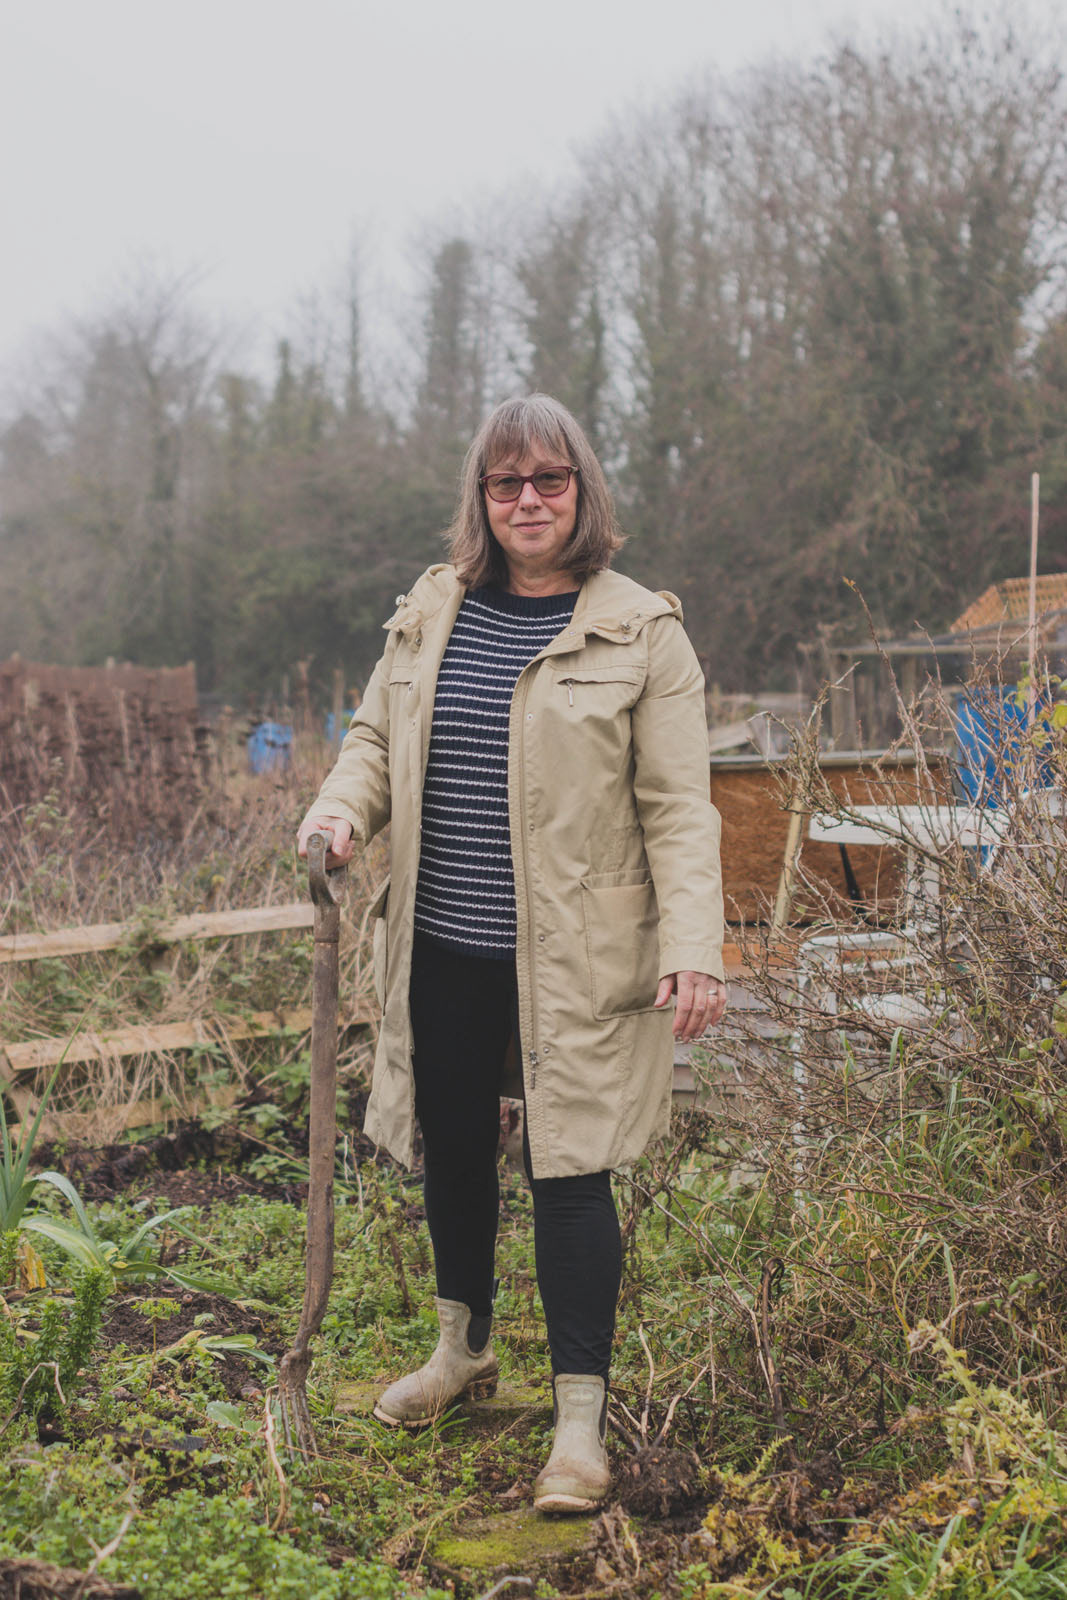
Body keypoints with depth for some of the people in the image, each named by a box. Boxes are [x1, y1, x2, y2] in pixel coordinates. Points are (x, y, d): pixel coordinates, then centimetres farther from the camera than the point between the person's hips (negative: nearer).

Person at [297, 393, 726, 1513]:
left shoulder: (641, 634, -5)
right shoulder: (429, 615, 8)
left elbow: (677, 806, -7)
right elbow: (377, 735, 18)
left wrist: (693, 946, -16)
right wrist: (344, 806, -4)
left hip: (571, 961, -5)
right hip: (442, 954, 5)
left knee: (568, 1170, -1)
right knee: (451, 1149, 18)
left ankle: (580, 1418, 12)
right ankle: (463, 1347, 42)